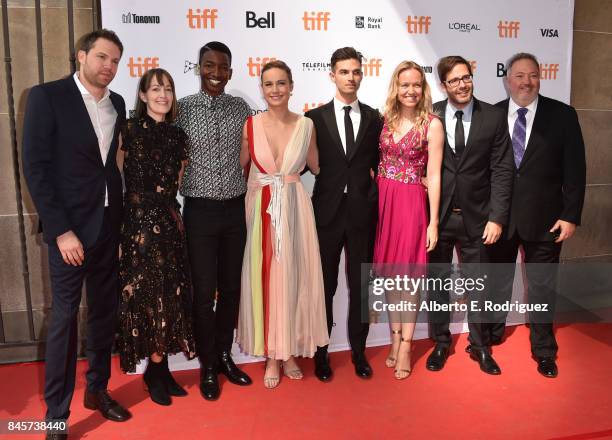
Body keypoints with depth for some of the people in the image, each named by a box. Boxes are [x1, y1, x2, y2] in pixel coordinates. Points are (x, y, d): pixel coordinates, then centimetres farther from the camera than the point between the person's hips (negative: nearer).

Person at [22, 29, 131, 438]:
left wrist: (121, 217, 3)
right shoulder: (47, 96, -7)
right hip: (70, 226, -5)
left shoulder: (117, 104, 9)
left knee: (105, 312, 13)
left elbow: (115, 159, 11)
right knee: (65, 317, 1)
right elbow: (35, 167, -11)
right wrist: (61, 230, -16)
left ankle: (98, 389, 30)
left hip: (110, 225, 5)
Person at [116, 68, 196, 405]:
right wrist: (116, 235, -9)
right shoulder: (128, 131, -4)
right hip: (138, 222, -5)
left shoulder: (177, 136, 10)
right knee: (147, 298, 2)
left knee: (169, 297, 8)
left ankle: (160, 368, 23)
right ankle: (155, 370, 19)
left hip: (169, 222, 5)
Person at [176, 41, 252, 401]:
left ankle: (225, 355, 29)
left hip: (235, 208, 3)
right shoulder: (183, 108, -4)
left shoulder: (241, 108, 4)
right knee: (204, 291, 4)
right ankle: (208, 365, 20)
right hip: (200, 210, -3)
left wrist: (246, 193, 7)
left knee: (231, 287, 11)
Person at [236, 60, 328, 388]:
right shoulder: (251, 125, -1)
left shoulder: (306, 125, 1)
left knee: (293, 276, 6)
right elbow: (240, 166, 8)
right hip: (261, 210, 0)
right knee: (264, 278, 5)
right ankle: (271, 356, 20)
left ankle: (290, 351, 24)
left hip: (295, 209, 1)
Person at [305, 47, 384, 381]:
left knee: (361, 287, 11)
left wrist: (373, 199, -1)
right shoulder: (315, 118, 1)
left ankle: (358, 351, 28)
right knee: (325, 287, 9)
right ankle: (321, 353, 25)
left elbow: (378, 165, 9)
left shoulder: (374, 119, 6)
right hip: (327, 212, -1)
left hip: (362, 213, 2)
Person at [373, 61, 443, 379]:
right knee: (390, 273, 10)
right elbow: (374, 162, 9)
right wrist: (374, 205, -1)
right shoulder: (384, 120, 6)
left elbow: (433, 176, -7)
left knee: (407, 273, 2)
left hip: (411, 204, -3)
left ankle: (404, 346, 14)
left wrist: (433, 222, -8)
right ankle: (395, 338, 24)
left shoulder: (432, 125, -5)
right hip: (382, 201, 4)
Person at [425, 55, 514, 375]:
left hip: (476, 217, 0)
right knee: (437, 282, 12)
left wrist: (497, 217, -9)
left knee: (478, 283, 11)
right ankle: (440, 343, 30)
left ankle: (480, 346, 29)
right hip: (437, 215, 0)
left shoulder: (494, 117, -1)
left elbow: (502, 171, -3)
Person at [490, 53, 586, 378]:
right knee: (497, 280, 16)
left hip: (544, 217, -1)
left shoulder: (562, 115, -2)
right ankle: (491, 334, 37)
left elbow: (575, 169, -3)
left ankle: (543, 350, 29)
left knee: (542, 285, 10)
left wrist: (571, 215, -7)